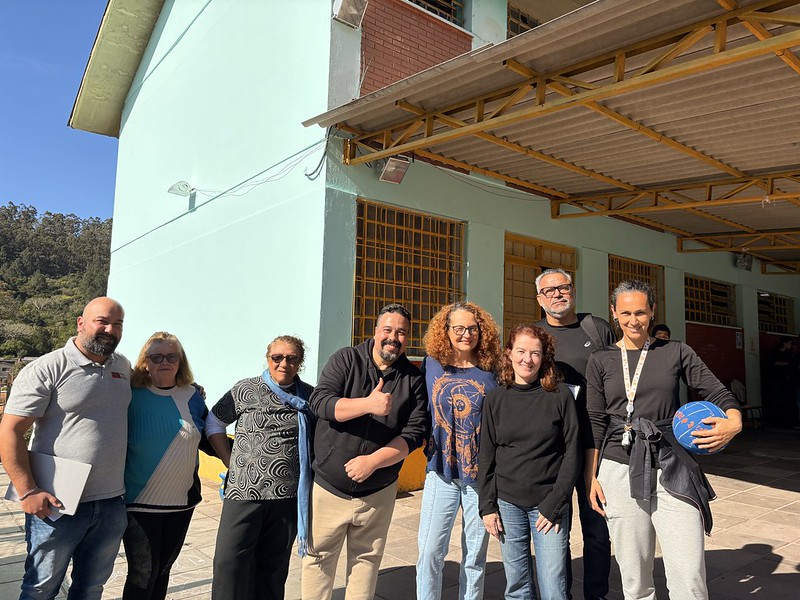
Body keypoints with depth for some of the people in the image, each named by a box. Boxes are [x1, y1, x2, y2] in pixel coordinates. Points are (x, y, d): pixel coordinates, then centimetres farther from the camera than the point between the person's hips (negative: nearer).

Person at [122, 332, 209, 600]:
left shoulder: (192, 396, 1)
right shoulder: (131, 396, -9)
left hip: (182, 502, 4)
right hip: (141, 503, -3)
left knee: (163, 569, 17)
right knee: (143, 573, 2)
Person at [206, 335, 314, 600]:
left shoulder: (309, 396, 3)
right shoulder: (246, 389, -1)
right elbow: (213, 424, 8)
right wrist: (231, 463, 1)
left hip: (288, 496, 1)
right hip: (244, 491, -1)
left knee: (274, 565, 13)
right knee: (230, 561, -1)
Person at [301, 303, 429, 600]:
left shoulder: (414, 379, -1)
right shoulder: (346, 359, -4)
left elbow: (416, 432, -6)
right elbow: (320, 402, -16)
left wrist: (373, 460, -16)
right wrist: (368, 404, -29)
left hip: (378, 491, 1)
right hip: (330, 486, -1)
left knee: (366, 559, 16)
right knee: (318, 557, 13)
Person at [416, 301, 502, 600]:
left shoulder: (491, 370, 0)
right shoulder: (432, 364, 1)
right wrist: (428, 445, 5)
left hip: (482, 474, 0)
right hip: (441, 473, 0)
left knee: (475, 554, 12)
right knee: (430, 553, 1)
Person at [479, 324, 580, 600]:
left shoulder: (560, 395, -4)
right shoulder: (495, 399, 2)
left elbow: (572, 451, -4)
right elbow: (486, 456, 5)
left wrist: (554, 503, -8)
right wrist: (487, 506, 1)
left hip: (549, 504, -2)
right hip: (508, 504, 2)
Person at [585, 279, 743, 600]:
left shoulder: (676, 352, 5)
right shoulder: (600, 360, 5)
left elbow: (718, 394, 5)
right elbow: (595, 423, 6)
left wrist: (734, 422, -18)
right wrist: (591, 477, 3)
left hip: (672, 469, 0)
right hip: (620, 471, 1)